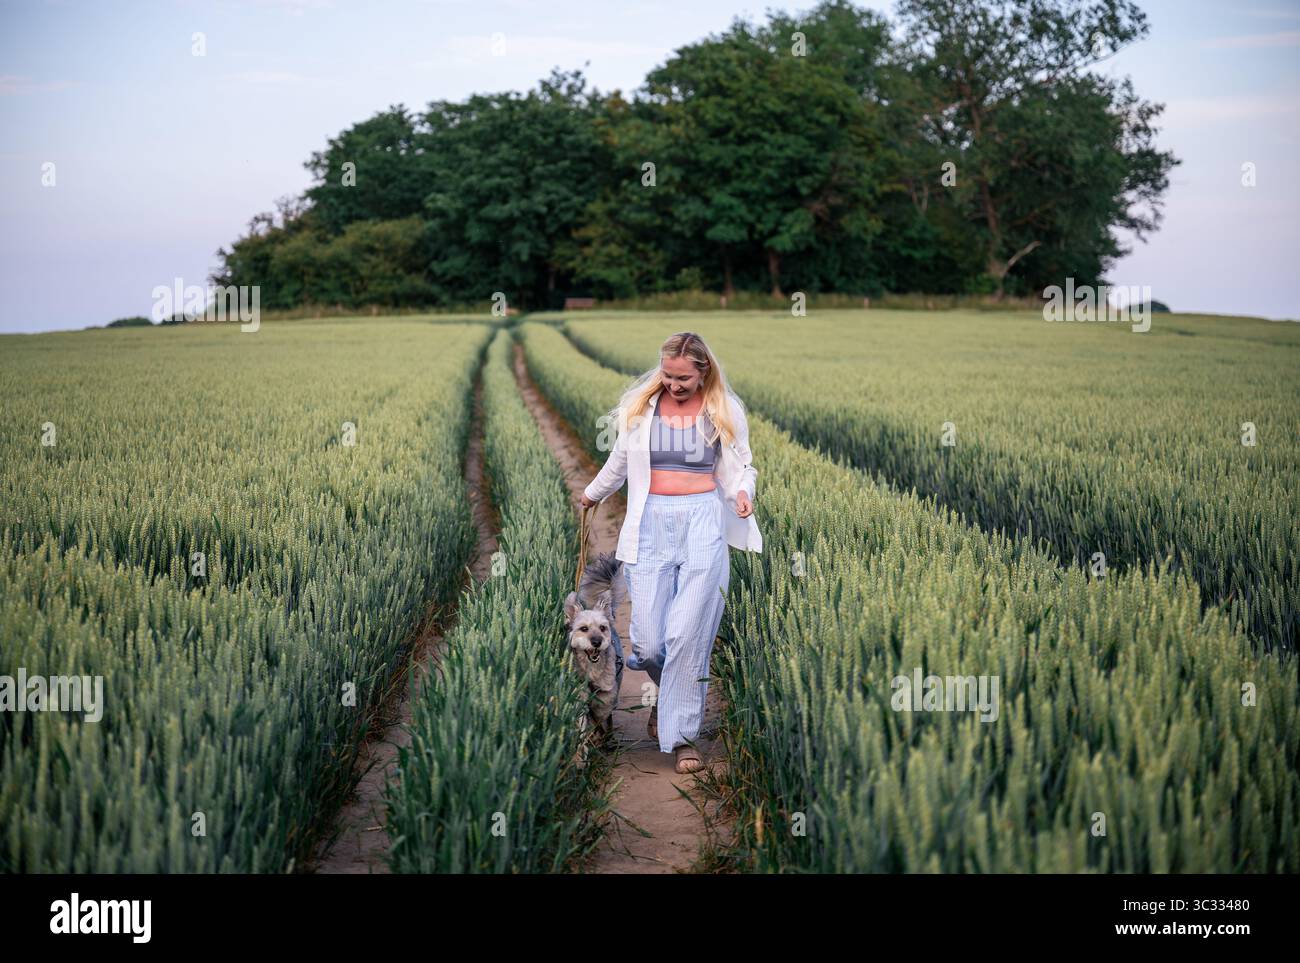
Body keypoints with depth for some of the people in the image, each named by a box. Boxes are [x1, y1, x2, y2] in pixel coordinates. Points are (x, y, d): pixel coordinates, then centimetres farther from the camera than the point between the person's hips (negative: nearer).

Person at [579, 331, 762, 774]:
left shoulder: (724, 411, 2)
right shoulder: (640, 406, 5)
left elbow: (743, 467, 12)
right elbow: (620, 460, 22)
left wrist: (744, 493, -10)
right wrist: (592, 494, 36)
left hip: (703, 524, -1)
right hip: (651, 524, 1)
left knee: (688, 634, -8)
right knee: (648, 640, -5)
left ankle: (683, 734, 7)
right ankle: (669, 692, 30)